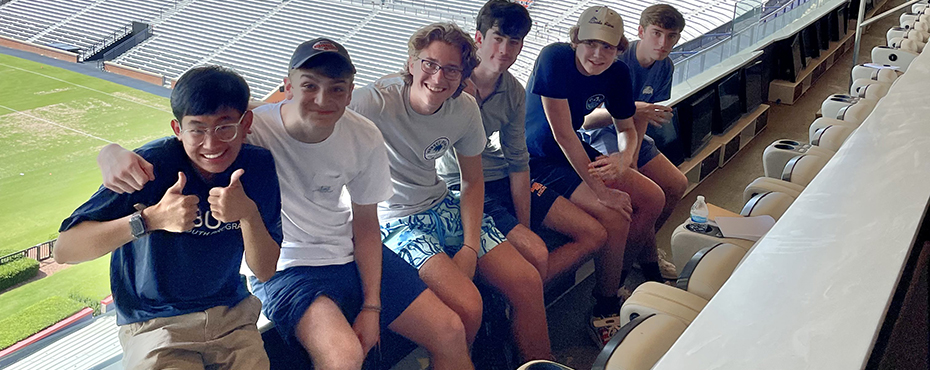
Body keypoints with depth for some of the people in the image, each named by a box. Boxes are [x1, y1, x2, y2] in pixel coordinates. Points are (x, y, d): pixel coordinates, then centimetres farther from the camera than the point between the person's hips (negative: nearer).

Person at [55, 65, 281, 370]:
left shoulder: (258, 165, -6)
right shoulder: (151, 166, -16)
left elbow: (266, 272, -6)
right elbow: (64, 250, -20)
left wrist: (249, 214, -23)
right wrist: (151, 218, -33)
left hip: (232, 318, 2)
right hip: (154, 323, -2)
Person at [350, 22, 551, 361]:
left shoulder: (465, 110, -4)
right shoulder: (376, 101, -22)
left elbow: (472, 181, 6)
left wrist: (471, 247, -3)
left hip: (441, 206, 6)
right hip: (394, 219, -6)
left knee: (528, 283, -4)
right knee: (468, 305, -25)